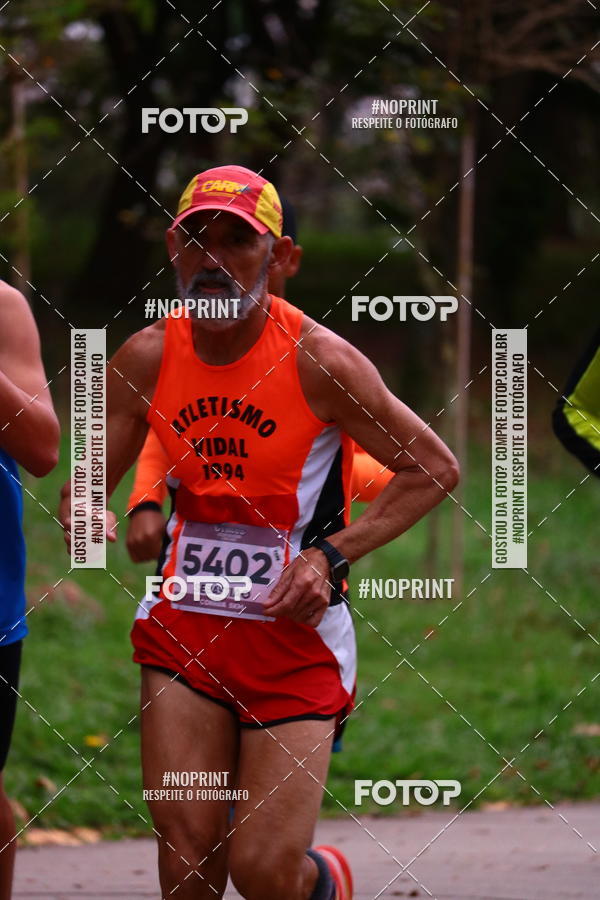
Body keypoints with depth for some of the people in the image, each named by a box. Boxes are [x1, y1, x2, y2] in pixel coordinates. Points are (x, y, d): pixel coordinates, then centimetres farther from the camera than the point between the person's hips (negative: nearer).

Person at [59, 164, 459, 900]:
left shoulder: (319, 361, -12)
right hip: (183, 623, 3)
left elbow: (435, 468, -4)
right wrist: (81, 514, -17)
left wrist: (331, 555, -13)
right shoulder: (146, 359, -2)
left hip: (297, 633, -3)